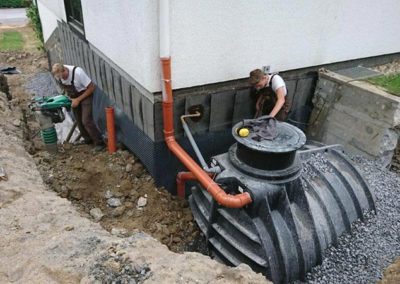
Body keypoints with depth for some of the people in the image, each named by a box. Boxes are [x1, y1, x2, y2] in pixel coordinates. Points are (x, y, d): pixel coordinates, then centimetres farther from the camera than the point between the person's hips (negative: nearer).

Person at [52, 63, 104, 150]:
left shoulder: (78, 72, -33)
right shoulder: (58, 74, -13)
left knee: (86, 121, -14)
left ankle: (99, 143, -2)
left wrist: (78, 99, -21)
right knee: (79, 120, 11)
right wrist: (67, 95, -6)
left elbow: (92, 87, -24)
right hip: (73, 97, 7)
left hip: (85, 94, -6)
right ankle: (88, 140, 28)